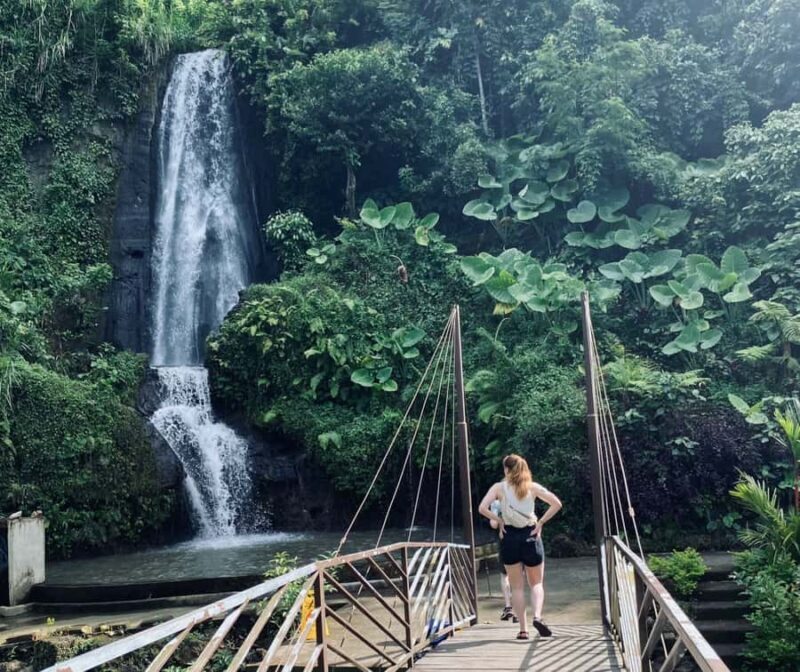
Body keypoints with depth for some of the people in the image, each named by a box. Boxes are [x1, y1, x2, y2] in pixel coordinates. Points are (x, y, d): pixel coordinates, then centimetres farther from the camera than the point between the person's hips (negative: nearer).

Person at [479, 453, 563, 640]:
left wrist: (498, 520, -1)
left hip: (509, 537, -1)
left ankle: (523, 629, 4)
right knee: (536, 584, 12)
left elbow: (482, 508, -13)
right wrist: (541, 522, 1)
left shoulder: (499, 487, 0)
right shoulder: (533, 487, 4)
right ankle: (537, 616, -13)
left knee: (517, 586, 9)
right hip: (530, 536, 1)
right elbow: (556, 503, -4)